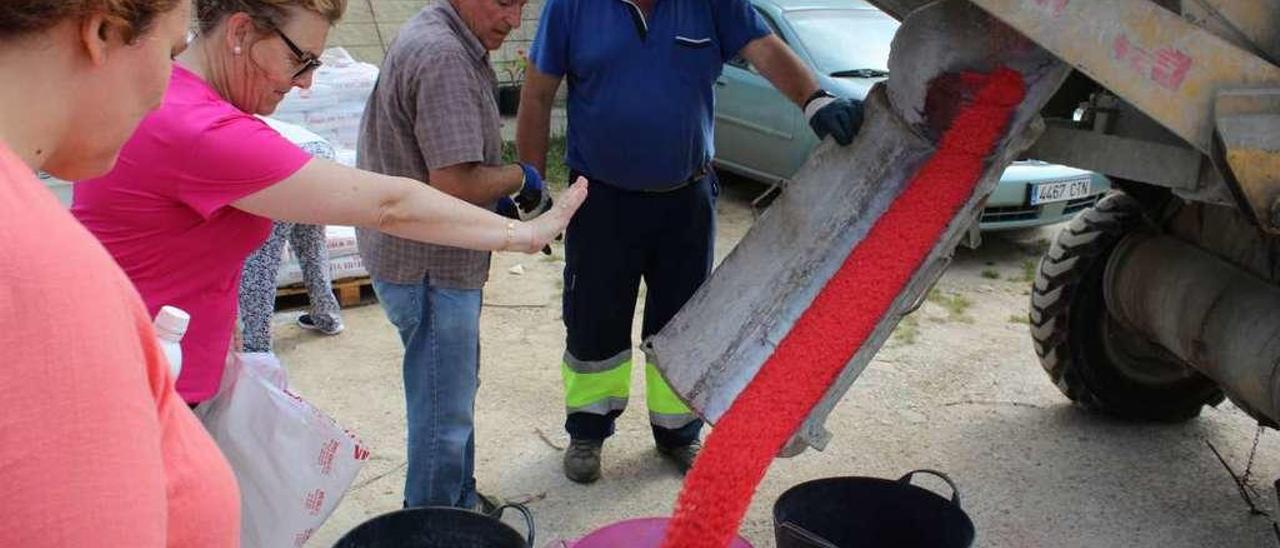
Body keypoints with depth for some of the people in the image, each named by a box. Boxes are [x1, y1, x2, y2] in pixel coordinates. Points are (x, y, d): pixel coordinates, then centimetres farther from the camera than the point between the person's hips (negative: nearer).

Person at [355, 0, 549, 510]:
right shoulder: (444, 57, -24)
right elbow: (454, 183, -29)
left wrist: (497, 195, 7)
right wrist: (518, 177, -12)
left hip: (439, 258, 11)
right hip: (429, 267, -11)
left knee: (455, 393, 24)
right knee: (444, 415, 3)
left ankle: (462, 504, 42)